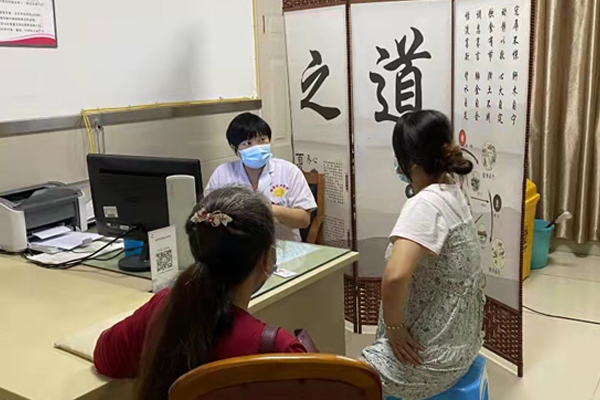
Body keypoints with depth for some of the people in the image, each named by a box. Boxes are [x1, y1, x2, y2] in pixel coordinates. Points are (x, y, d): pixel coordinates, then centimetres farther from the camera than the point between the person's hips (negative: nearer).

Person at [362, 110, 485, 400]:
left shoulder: (425, 205, -25)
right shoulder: (452, 195, 4)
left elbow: (395, 276, -40)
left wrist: (393, 328, -26)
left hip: (432, 356, -9)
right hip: (457, 342, 9)